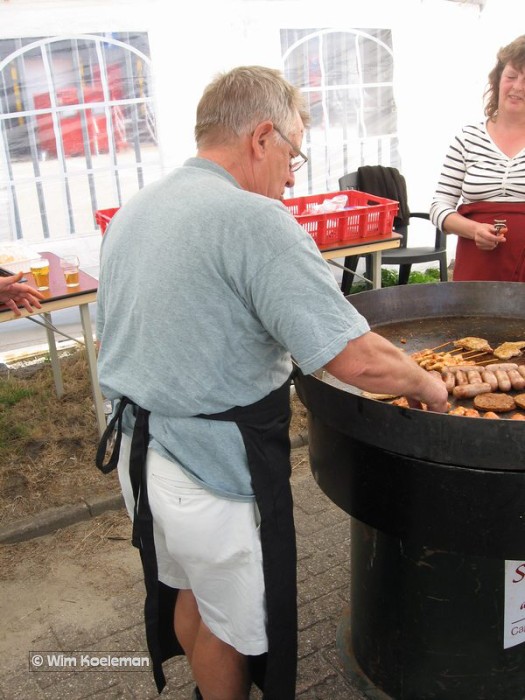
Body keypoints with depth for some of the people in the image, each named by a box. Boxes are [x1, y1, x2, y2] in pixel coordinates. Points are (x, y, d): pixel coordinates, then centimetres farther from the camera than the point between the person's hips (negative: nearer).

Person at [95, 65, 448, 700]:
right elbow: (358, 361, -26)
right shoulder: (255, 220, -22)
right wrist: (427, 386, -7)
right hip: (211, 469, -9)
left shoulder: (131, 211, 6)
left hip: (134, 448, 9)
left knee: (187, 593, 28)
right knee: (232, 623, 15)